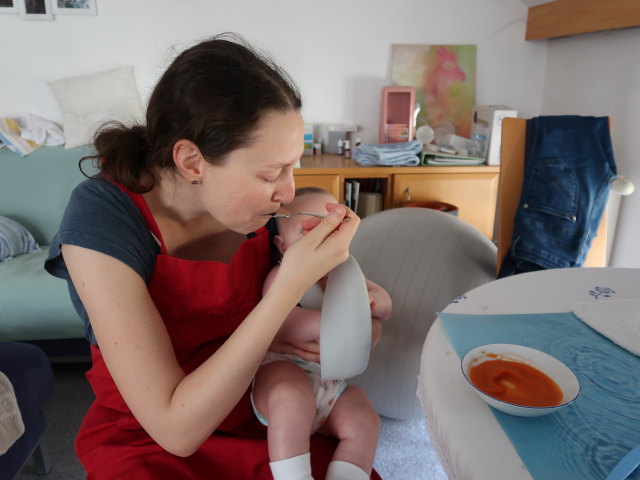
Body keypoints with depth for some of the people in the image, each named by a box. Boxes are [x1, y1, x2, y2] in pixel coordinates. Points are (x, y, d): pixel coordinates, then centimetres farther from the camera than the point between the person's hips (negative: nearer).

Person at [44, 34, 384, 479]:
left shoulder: (252, 202, -13)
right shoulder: (102, 217, -25)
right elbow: (175, 429, -27)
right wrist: (291, 284, -33)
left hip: (257, 417, 3)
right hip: (147, 441, -2)